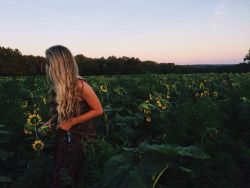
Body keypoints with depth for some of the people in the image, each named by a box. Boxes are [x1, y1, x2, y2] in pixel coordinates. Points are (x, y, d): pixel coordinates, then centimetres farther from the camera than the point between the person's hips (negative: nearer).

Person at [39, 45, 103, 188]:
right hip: (65, 136, 7)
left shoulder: (80, 85, -23)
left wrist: (72, 122, -20)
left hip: (81, 137, -7)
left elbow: (98, 110, -17)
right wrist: (52, 121, -3)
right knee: (61, 175, 18)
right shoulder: (60, 86, -1)